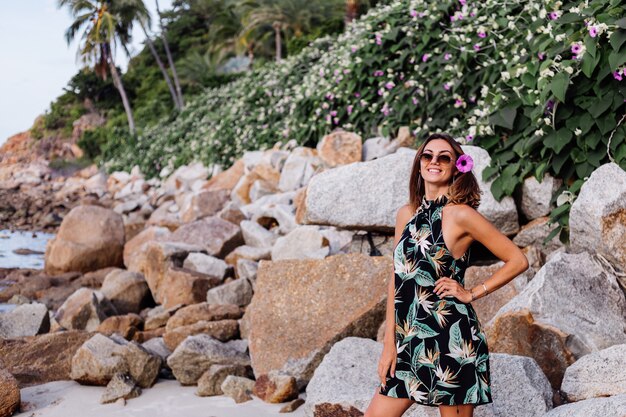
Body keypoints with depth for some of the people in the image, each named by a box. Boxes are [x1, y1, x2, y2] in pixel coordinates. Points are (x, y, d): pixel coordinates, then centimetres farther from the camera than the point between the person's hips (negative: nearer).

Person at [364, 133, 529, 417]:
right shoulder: (406, 215, 10)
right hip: (410, 341, 6)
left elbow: (518, 260, -5)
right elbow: (397, 280, 11)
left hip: (452, 340, -6)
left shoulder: (460, 215, -7)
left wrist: (472, 293, -6)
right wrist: (389, 342, 7)